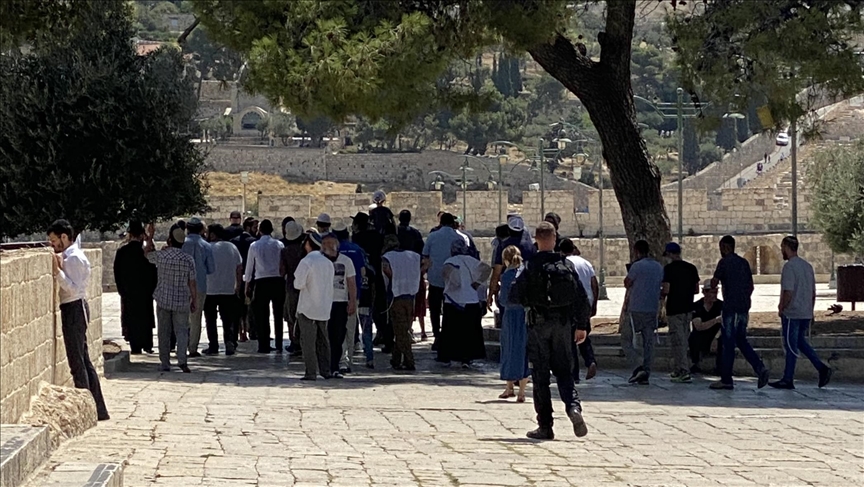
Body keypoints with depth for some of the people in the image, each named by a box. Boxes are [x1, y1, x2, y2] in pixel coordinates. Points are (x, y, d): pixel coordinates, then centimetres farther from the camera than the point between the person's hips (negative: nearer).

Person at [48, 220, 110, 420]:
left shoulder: (74, 258, -14)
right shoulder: (70, 256, 17)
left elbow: (73, 289, -21)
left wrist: (57, 271, -25)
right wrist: (58, 270, 5)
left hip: (74, 308, -11)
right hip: (74, 308, 11)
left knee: (77, 362, -7)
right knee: (83, 361, 13)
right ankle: (98, 409, 16)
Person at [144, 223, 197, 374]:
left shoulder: (161, 255, -7)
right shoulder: (188, 259, -7)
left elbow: (147, 252, 17)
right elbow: (192, 282, -3)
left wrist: (149, 237, 30)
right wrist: (194, 300, 7)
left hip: (163, 300, 1)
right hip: (181, 301, -1)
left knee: (164, 332, 9)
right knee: (181, 330, 4)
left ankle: (165, 363, 12)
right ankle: (182, 359, -15)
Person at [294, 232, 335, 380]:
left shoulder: (306, 261, -14)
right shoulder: (328, 262, 7)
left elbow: (298, 284, -17)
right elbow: (330, 283, 11)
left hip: (307, 308, -6)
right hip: (324, 308, 6)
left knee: (308, 341, -1)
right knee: (323, 340, 13)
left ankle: (311, 372, -3)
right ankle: (325, 370, 13)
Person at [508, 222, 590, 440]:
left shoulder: (530, 266, -8)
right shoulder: (567, 265, 1)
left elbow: (513, 296, -11)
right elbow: (582, 297, 2)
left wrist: (528, 302, 11)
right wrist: (582, 325, 10)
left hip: (539, 325, -2)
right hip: (564, 325, 3)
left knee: (540, 376, 4)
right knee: (564, 371, 11)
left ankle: (545, 426, 5)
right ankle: (574, 407, -16)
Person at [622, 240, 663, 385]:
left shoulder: (637, 266, -11)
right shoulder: (659, 267, 9)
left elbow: (627, 283, -2)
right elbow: (661, 284, 14)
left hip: (636, 309, -6)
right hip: (653, 309, 6)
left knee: (626, 339, 3)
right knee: (649, 342, 8)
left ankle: (638, 366, -14)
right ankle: (646, 375, 6)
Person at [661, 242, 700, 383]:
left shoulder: (669, 268, -12)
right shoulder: (691, 268, 6)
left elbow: (666, 290, -17)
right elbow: (696, 289, 9)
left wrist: (660, 295, 4)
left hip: (674, 309, -6)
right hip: (688, 308, 6)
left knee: (678, 340, -4)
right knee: (683, 339, 15)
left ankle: (684, 372, -9)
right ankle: (677, 370, 23)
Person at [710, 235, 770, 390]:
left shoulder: (724, 262, -8)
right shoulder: (744, 262, 13)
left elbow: (714, 283, -8)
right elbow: (750, 286, 16)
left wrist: (713, 280, 14)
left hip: (731, 307, -7)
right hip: (744, 307, 7)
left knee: (728, 343, -2)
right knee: (741, 341, 16)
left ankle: (726, 380, 0)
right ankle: (760, 368, 0)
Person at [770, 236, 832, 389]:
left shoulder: (789, 266, -14)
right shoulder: (807, 266, 12)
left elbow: (788, 292, -21)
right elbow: (813, 293, 15)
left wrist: (781, 308, -9)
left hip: (792, 313, -8)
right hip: (806, 313, 8)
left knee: (791, 346, -1)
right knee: (800, 342, 18)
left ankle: (787, 380, 4)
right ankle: (822, 368, 6)